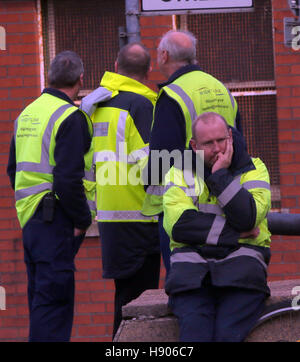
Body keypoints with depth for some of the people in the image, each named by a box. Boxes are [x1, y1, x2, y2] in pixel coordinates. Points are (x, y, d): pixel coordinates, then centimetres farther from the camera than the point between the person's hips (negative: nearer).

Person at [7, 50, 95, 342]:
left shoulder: (26, 113, 13)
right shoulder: (71, 118, -14)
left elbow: (13, 169, 21)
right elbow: (68, 178, -21)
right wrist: (82, 219, -11)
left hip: (29, 217, 8)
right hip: (56, 220, -8)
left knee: (40, 294, 14)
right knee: (54, 298, -8)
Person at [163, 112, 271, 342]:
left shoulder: (253, 169, 12)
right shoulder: (179, 174, 15)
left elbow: (248, 218, -7)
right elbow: (178, 224, -3)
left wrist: (220, 175, -5)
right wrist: (234, 232, -5)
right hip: (192, 260, 1)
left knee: (229, 333, -29)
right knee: (195, 333, -30)